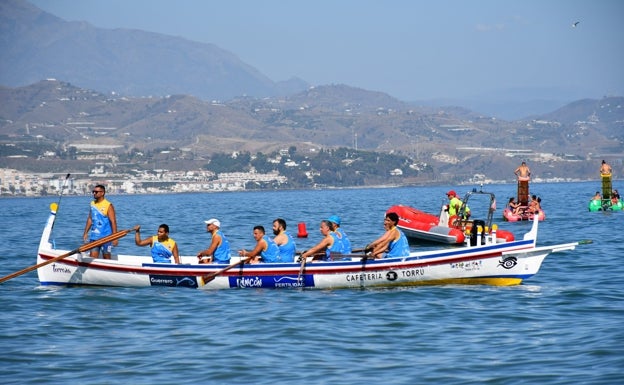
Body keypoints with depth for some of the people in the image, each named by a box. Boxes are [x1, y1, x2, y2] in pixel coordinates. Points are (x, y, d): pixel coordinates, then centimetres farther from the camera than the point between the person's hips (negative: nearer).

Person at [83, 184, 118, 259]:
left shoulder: (108, 206, -10)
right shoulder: (92, 204, 8)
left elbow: (113, 222, -12)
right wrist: (86, 233, 14)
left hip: (105, 237, -5)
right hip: (94, 237, 5)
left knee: (106, 257, 6)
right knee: (92, 257, 0)